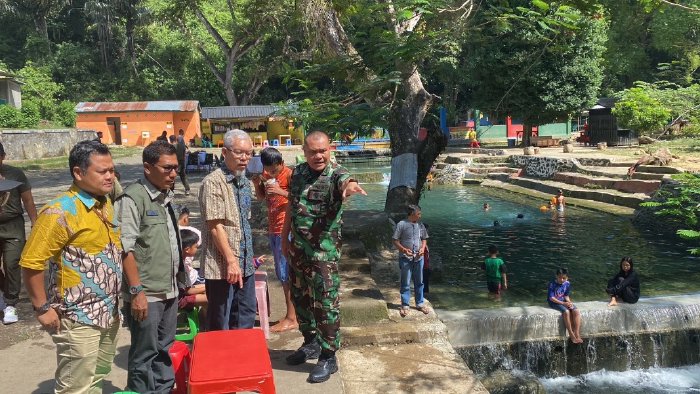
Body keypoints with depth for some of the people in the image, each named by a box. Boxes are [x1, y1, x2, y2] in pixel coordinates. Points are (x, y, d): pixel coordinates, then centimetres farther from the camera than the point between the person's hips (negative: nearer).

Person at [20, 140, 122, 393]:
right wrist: (42, 308, -14)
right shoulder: (60, 212, -20)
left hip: (109, 313, 8)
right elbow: (31, 263, -18)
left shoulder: (105, 202, 6)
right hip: (79, 320, -8)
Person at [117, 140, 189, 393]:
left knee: (164, 351, 18)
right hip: (146, 295, -8)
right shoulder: (133, 198, -14)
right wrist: (137, 291, -20)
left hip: (170, 291, 8)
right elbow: (126, 248, -18)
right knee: (144, 356, 5)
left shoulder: (166, 196, 11)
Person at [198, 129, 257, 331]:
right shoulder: (213, 182, -14)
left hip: (245, 264, 8)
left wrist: (248, 257, 17)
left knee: (246, 316, 17)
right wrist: (231, 260, -21)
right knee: (220, 325, 5)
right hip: (221, 266, -8)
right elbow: (215, 226, -19)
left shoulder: (245, 183, 11)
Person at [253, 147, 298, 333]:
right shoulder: (267, 175, 9)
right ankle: (291, 314, 23)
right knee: (282, 274, 13)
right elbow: (261, 197, 18)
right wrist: (257, 184, 0)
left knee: (285, 274, -5)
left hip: (286, 230, -8)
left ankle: (291, 318, 3)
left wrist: (282, 192, -29)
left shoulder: (289, 175, -13)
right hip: (273, 229, 8)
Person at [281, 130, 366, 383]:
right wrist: (285, 237, 16)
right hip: (297, 248, 7)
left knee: (325, 303, 0)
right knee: (300, 297, 18)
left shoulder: (336, 174, -15)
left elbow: (345, 182, -40)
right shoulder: (298, 172, 4)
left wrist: (350, 187, -64)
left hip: (324, 251, -6)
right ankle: (310, 343, 37)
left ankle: (328, 357, 14)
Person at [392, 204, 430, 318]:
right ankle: (404, 305, 15)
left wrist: (423, 248, -3)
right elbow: (395, 240, -7)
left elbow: (424, 239, 16)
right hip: (405, 258, -5)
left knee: (419, 282, 13)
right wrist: (404, 249, -20)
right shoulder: (401, 225, -9)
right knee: (406, 283, 3)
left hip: (418, 258, 5)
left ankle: (420, 303, 27)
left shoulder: (420, 225, 6)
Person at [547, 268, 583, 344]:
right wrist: (563, 303, -22)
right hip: (554, 302, -6)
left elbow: (566, 296, 9)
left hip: (564, 301, 6)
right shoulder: (552, 284, -17)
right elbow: (551, 298, -17)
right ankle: (571, 335, -22)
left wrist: (569, 302, -12)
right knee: (566, 311, -32)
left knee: (576, 311, -20)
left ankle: (577, 334, -19)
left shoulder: (567, 284, 0)